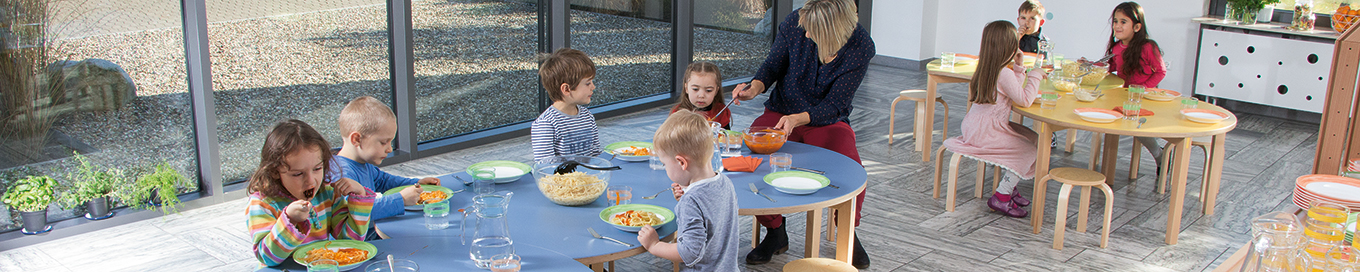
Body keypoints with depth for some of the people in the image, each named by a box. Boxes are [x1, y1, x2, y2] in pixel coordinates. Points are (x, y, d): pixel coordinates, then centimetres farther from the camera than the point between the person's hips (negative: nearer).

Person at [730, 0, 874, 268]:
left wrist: (798, 119, -32)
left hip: (828, 121, -2)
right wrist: (754, 88, -20)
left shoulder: (861, 47, -19)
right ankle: (775, 233, -3)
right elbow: (772, 65, 2)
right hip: (781, 112, 2)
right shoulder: (795, 23, -14)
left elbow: (834, 105, -15)